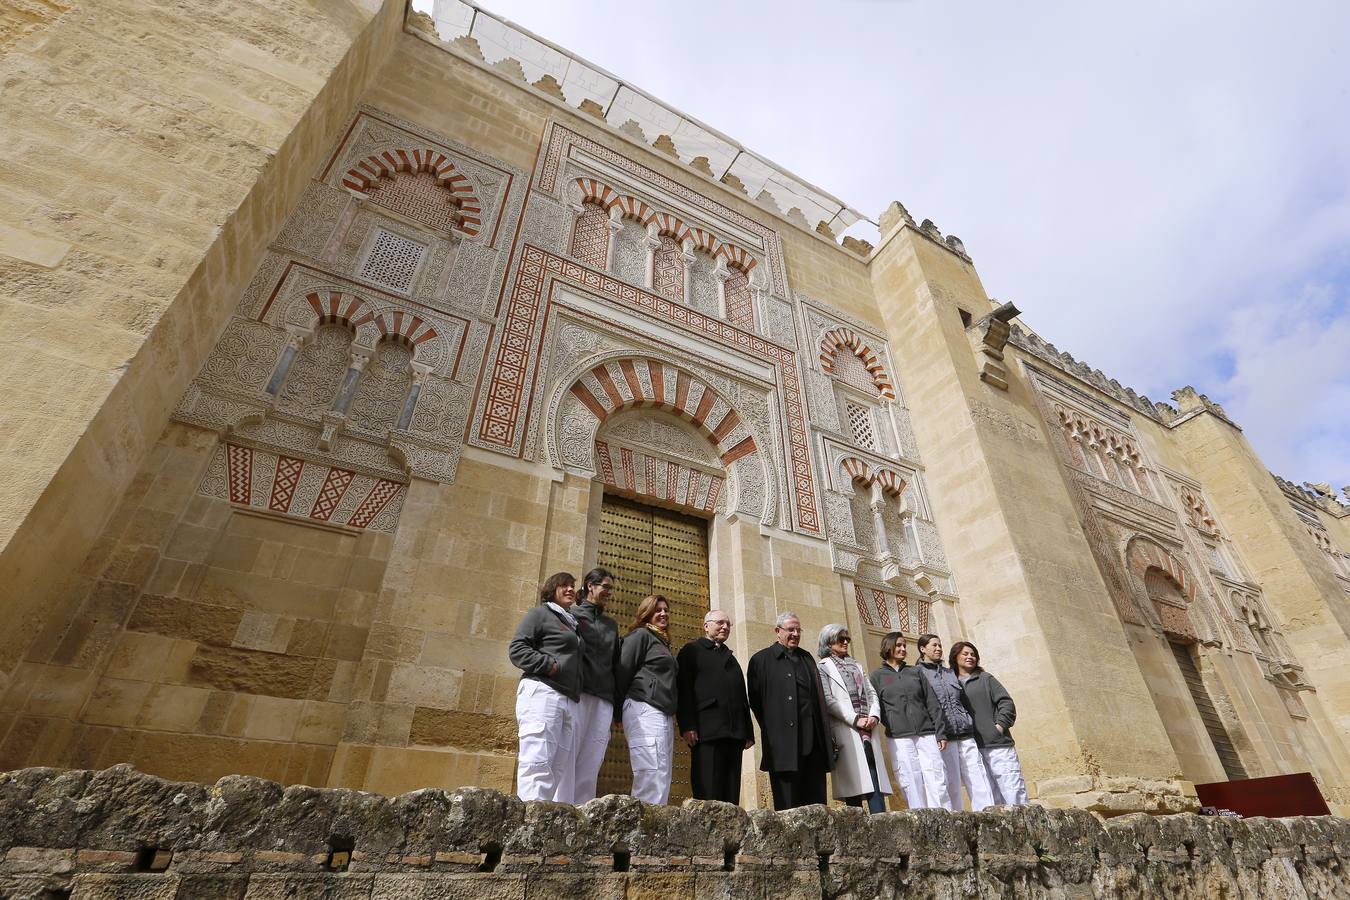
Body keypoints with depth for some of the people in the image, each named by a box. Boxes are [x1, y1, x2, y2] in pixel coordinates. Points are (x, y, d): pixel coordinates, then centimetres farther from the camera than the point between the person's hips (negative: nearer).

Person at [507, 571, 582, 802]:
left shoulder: (572, 624, 29)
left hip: (569, 701, 8)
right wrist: (549, 665, -15)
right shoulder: (540, 613, 7)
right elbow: (516, 648, -4)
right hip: (542, 692, -8)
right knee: (538, 764, -15)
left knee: (559, 769, 2)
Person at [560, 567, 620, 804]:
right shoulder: (572, 615, 7)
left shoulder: (611, 625, 23)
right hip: (576, 694, -5)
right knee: (567, 758, -8)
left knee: (591, 763, 1)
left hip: (603, 699, 5)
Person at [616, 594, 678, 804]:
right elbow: (623, 672, -4)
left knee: (661, 782, 3)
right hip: (645, 710, -9)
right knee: (653, 779, -15)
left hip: (664, 715, 9)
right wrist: (620, 708, -1)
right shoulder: (640, 635, 1)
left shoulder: (663, 642, 25)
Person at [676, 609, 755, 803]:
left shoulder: (730, 657, 28)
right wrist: (687, 726, -14)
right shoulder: (692, 650, 8)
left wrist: (748, 732, 13)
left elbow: (741, 695, 22)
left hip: (734, 734, 6)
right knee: (708, 795, -10)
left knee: (731, 797, 3)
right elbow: (683, 689, -4)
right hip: (707, 732, -6)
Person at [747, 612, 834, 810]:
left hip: (813, 741, 5)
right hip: (784, 744, -5)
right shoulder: (762, 660, 1)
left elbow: (819, 697, 18)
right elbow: (755, 700, 0)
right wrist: (772, 728, -1)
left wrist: (826, 738, 11)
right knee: (787, 804, -1)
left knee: (816, 803, 8)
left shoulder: (807, 658, 18)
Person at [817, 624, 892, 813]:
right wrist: (855, 719, -12)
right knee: (855, 781, -7)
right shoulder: (824, 667, 4)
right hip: (846, 730, -5)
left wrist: (874, 716, -3)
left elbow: (871, 692, 16)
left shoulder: (856, 665, 23)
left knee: (875, 780, -3)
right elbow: (828, 700, -6)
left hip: (868, 729, 5)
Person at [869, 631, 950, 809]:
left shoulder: (915, 672, 17)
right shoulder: (877, 676, 10)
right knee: (912, 785, -3)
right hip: (899, 738, -2)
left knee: (938, 782, -4)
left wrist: (941, 733, 4)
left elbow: (932, 704, 12)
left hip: (927, 734, 2)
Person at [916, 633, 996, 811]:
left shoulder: (950, 673, 20)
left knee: (979, 780, -1)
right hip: (943, 736, -5)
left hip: (965, 735, 5)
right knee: (952, 785, -2)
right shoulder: (918, 673, 2)